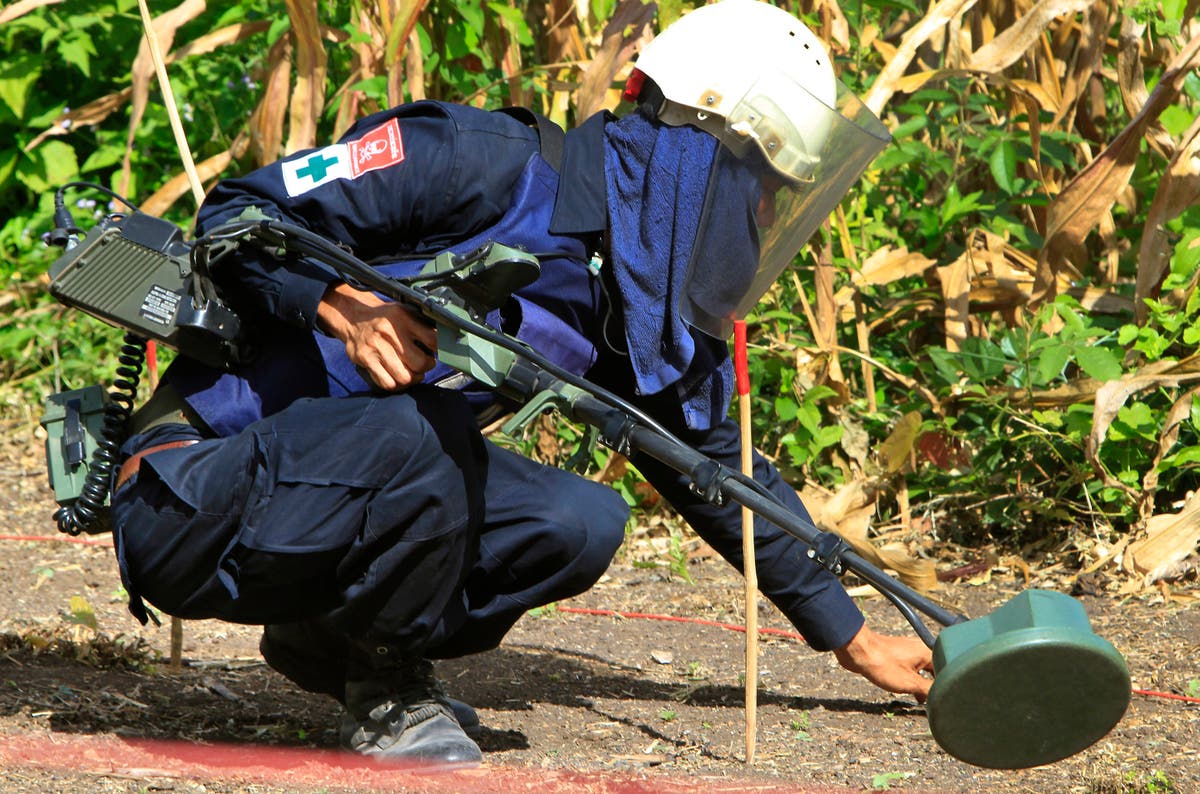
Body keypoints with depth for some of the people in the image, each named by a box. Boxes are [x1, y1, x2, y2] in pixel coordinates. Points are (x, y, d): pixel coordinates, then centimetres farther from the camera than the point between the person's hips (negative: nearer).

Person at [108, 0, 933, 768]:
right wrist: (343, 304, -34)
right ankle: (386, 695, -9)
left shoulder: (646, 321, 6)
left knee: (582, 525, -10)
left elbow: (722, 472, 19)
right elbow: (235, 214, -16)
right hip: (192, 498, -8)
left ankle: (330, 640, 9)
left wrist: (854, 640, 22)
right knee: (418, 435, -34)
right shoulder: (486, 164, -17)